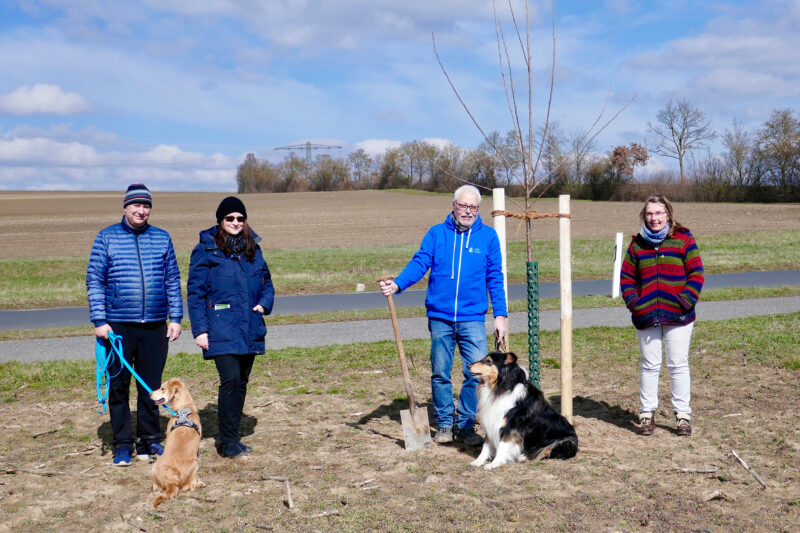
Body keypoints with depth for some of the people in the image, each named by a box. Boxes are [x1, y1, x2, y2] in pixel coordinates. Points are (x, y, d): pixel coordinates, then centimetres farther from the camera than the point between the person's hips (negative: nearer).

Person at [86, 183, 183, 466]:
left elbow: (173, 281, 12)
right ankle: (122, 444, 14)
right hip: (118, 326, -2)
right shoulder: (107, 237, 3)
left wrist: (175, 318, 6)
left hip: (155, 326, 2)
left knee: (151, 386, 8)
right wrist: (99, 321, -6)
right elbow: (94, 280, 2)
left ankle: (149, 441, 20)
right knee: (118, 386, 3)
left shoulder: (162, 238, 9)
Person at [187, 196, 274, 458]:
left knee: (242, 383, 9)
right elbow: (195, 292, -4)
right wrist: (200, 329, -10)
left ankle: (232, 437, 21)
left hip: (250, 330, 5)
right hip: (221, 331, -5)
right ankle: (228, 441, -3)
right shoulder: (206, 250, -2)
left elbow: (266, 282, 21)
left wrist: (264, 304, 1)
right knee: (230, 379, -15)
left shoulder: (252, 248, 13)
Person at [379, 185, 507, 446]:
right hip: (439, 317, 1)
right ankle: (444, 424, 24)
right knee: (440, 374, 8)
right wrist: (397, 284, -21)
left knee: (477, 373, -5)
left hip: (472, 319, 0)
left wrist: (500, 315, 4)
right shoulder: (436, 234, 5)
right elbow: (419, 263, -3)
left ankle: (464, 426, 12)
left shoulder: (488, 236, 6)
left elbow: (495, 278, 8)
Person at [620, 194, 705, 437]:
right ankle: (647, 414, 18)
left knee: (678, 365, 4)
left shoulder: (683, 239, 1)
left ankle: (683, 415, 15)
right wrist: (633, 302, -4)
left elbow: (696, 274, -1)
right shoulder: (637, 244, 8)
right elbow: (626, 277, 11)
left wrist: (685, 301, -12)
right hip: (646, 317, 2)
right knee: (649, 366, 8)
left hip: (678, 317, -2)